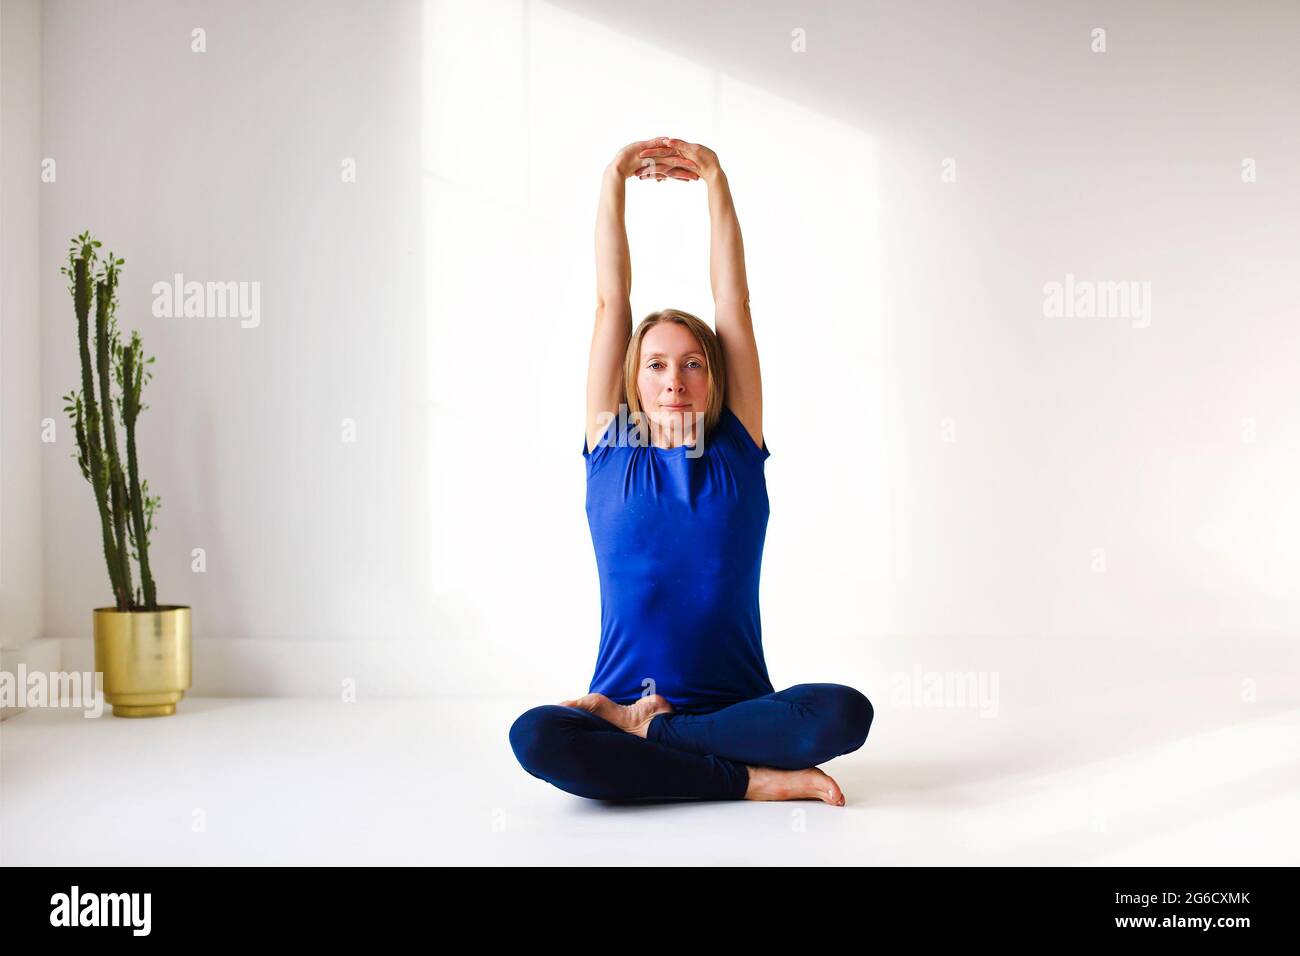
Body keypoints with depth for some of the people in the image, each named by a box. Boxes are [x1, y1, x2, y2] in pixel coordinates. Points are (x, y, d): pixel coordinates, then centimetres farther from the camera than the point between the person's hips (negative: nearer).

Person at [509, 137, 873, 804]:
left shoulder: (736, 451, 7)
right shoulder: (611, 449, 7)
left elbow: (733, 298, 5)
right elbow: (611, 300, 6)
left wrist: (714, 179, 5)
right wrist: (613, 181, 5)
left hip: (738, 706, 1)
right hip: (623, 692, 0)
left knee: (844, 712, -30)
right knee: (535, 736, -32)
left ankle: (642, 728, -15)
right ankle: (754, 781, -22)